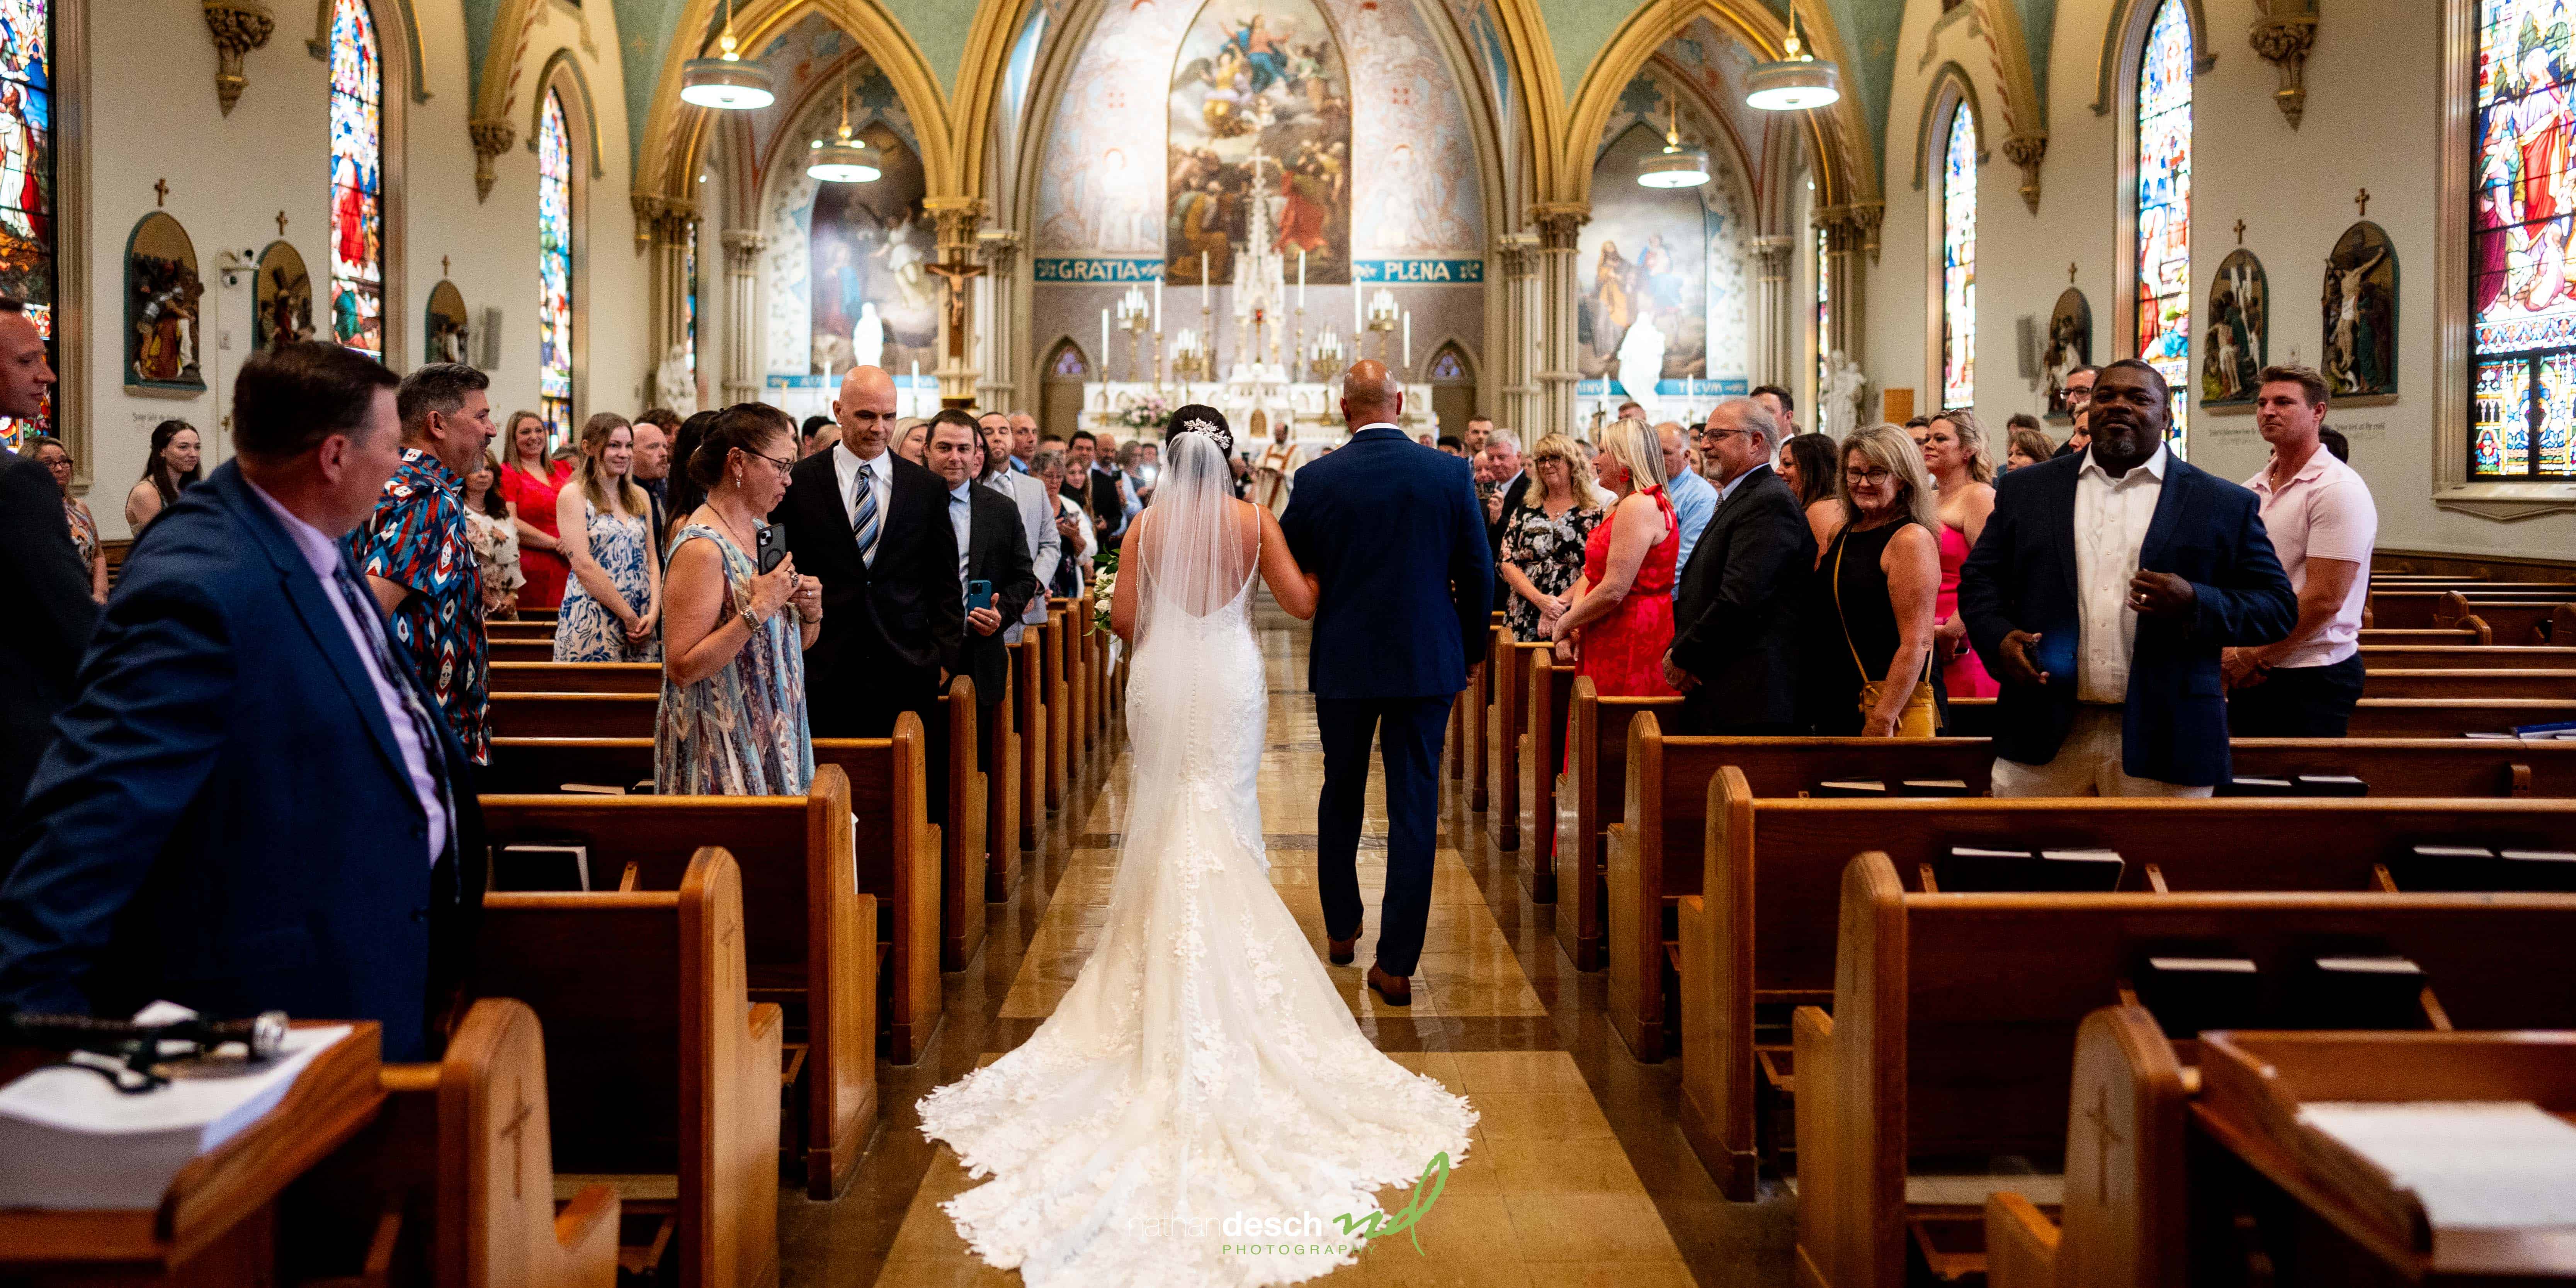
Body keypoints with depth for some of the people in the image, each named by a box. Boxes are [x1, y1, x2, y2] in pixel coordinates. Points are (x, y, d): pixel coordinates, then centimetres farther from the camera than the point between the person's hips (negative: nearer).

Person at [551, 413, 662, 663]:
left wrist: (653, 613, -6)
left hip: (642, 623, 5)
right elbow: (584, 567, -12)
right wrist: (629, 616, -13)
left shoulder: (640, 497, 13)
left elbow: (652, 560, 10)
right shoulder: (573, 497, -4)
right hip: (591, 625, -5)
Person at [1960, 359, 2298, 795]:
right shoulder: (2026, 490, 11)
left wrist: (2195, 604, -15)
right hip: (2044, 735, 2)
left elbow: (2279, 607, 3)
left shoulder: (2225, 505, 5)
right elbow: (1980, 577, 13)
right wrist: (1998, 638, -7)